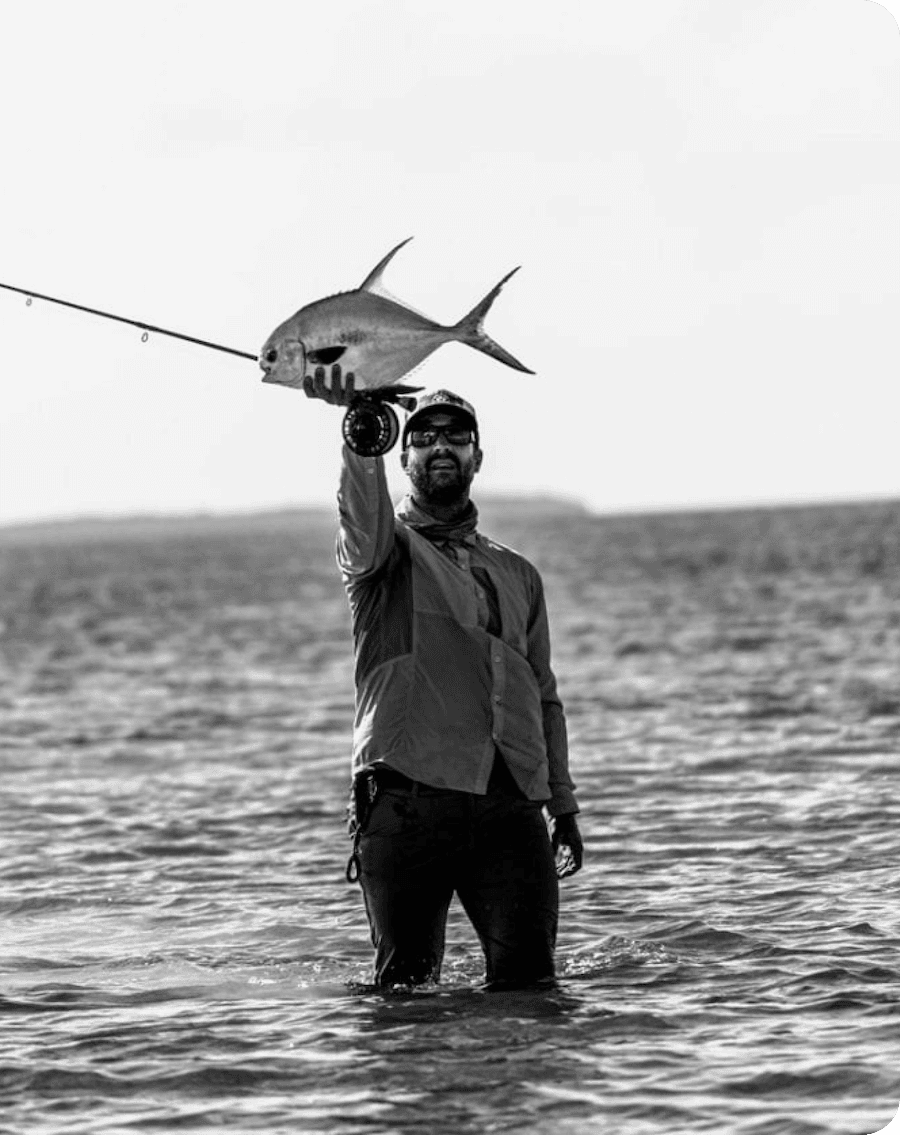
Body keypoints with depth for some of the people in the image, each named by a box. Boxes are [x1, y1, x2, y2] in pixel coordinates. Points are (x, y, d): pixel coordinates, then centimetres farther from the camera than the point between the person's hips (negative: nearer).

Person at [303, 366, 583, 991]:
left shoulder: (517, 574, 23)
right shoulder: (386, 549, 8)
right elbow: (364, 513, -17)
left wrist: (563, 805, 19)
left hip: (511, 806, 3)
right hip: (406, 801, -3)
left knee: (528, 980, -7)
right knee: (405, 986, -2)